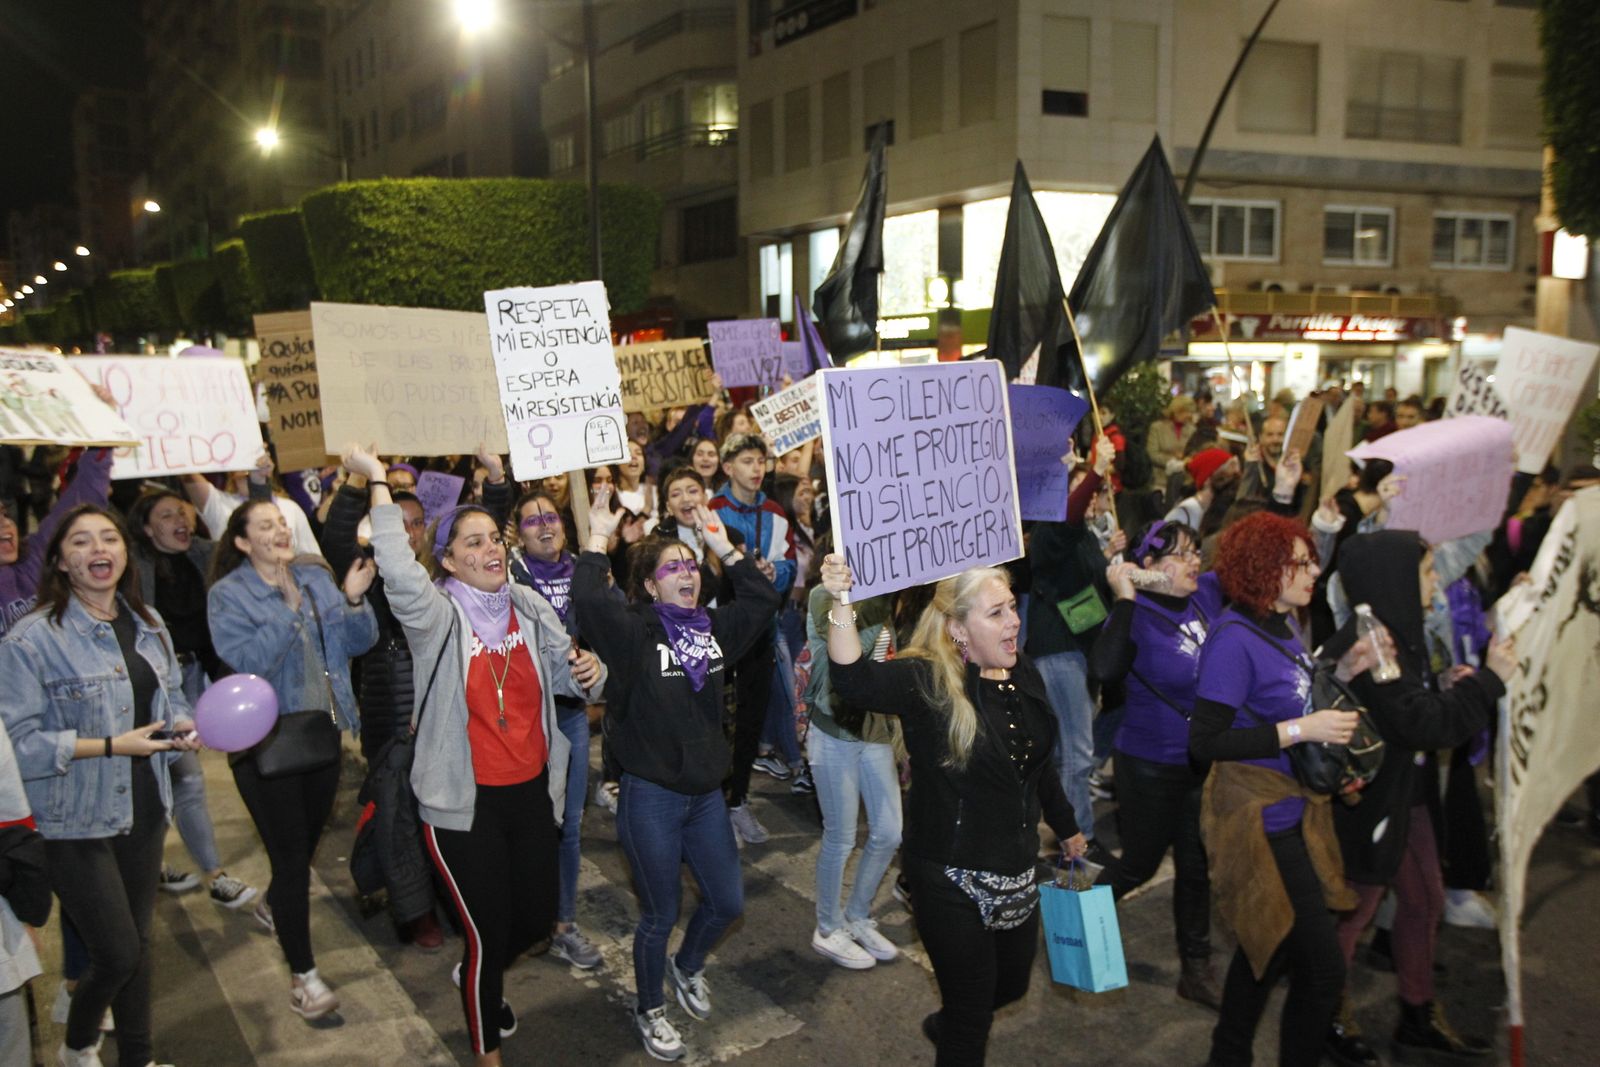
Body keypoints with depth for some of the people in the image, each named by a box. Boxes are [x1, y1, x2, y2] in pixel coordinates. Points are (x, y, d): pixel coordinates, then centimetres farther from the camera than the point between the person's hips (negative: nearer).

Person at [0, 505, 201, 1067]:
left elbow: (173, 698, 17)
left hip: (142, 808, 6)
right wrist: (111, 745, -22)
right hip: (76, 821, -6)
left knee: (138, 941, 15)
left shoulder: (149, 624, 6)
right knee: (118, 953, -2)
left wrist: (182, 727, -5)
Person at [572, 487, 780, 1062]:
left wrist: (724, 547, 4)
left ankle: (687, 966, 46)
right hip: (651, 797, -6)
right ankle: (650, 1011, 34)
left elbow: (763, 599, 10)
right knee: (661, 915, 9)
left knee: (727, 902, 15)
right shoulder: (634, 632, -13)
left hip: (706, 792, 6)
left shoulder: (714, 626, 4)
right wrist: (598, 539, -22)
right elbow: (588, 598, -31)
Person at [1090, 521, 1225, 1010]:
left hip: (1204, 760, 6)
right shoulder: (1137, 614, -21)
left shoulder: (1209, 593, -4)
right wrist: (1124, 600, -36)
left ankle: (1197, 970, 30)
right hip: (1152, 764, -6)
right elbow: (1105, 669, -39)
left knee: (1197, 867, 16)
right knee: (1139, 864, 10)